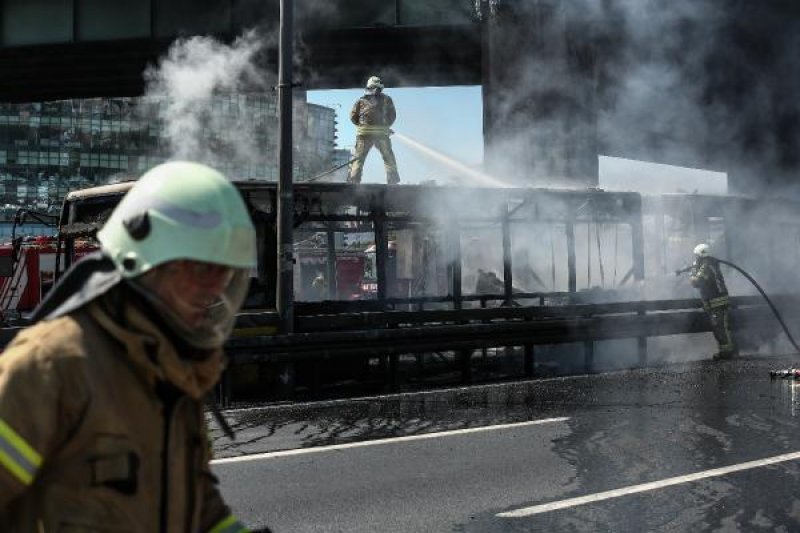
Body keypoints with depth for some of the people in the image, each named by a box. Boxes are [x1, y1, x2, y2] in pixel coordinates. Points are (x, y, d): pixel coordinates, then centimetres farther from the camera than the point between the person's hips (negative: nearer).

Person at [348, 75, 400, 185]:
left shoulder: (361, 100, 6)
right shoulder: (386, 99, 5)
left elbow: (353, 116, 6)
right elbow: (392, 116, 7)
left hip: (364, 134, 0)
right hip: (382, 133, 0)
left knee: (358, 157, 7)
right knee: (388, 158, 12)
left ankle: (353, 180, -3)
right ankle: (393, 180, 7)